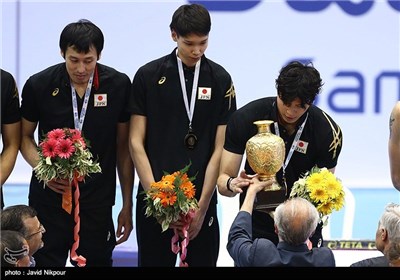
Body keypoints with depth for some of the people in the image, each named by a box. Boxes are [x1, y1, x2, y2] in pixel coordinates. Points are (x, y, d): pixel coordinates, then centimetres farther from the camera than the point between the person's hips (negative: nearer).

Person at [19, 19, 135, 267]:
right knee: (48, 264, 6)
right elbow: (25, 136, 9)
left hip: (97, 200, 0)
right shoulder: (39, 85, -6)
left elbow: (123, 147, 3)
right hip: (49, 197, 0)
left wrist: (127, 205, 4)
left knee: (97, 261, 4)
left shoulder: (119, 85, -4)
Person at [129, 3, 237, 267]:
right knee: (154, 262, 5)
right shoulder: (148, 76, 0)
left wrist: (202, 207, -8)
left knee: (202, 260, 4)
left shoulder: (220, 79, 1)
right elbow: (136, 141, -1)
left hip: (201, 199, 0)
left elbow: (220, 148, -1)